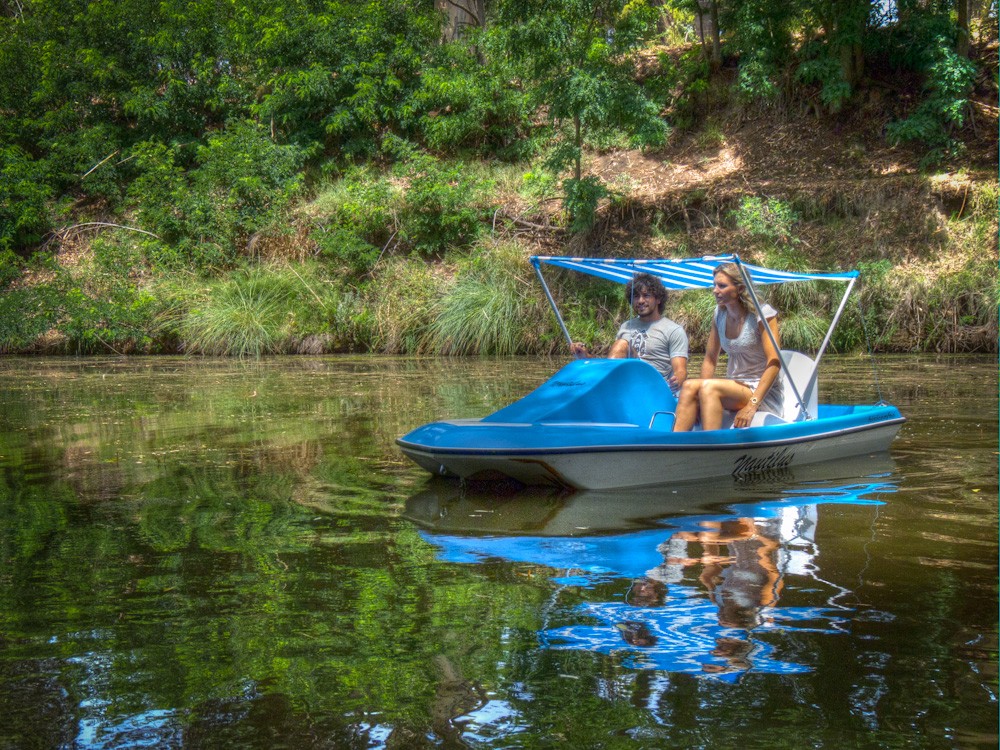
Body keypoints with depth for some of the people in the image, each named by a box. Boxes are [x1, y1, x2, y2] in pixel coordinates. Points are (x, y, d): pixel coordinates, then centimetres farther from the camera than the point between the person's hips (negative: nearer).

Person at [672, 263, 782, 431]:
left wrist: (752, 405, -25)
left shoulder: (762, 314, -8)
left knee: (709, 387, -32)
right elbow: (710, 360, 13)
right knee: (690, 386, -24)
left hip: (762, 392, -5)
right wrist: (703, 388, -7)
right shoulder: (720, 314, 10)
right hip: (734, 387, 6)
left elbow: (774, 363, -16)